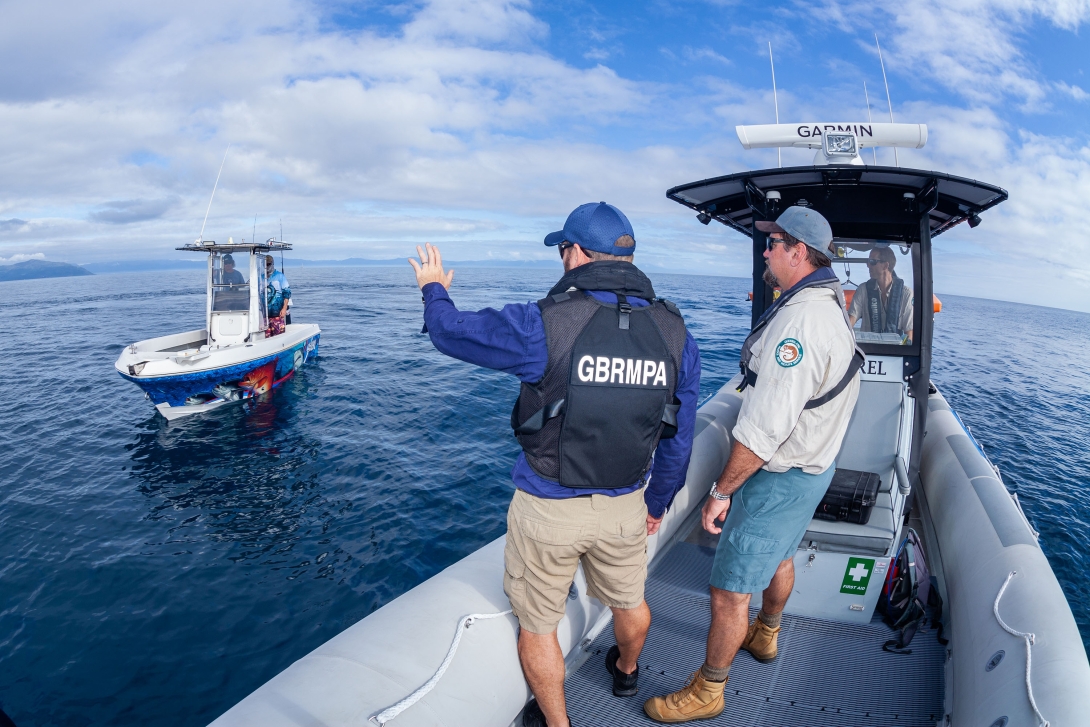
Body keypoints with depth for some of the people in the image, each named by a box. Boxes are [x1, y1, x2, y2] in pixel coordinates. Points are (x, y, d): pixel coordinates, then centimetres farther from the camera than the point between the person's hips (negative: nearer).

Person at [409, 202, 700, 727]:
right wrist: (657, 503, 18)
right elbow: (678, 440, 3)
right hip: (625, 508, 6)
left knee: (537, 624, 19)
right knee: (628, 601, 31)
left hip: (548, 510, -5)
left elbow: (451, 331, -7)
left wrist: (433, 289, 16)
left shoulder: (545, 324, -21)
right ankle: (626, 672, 61)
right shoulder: (675, 334, -6)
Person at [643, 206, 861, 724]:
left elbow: (764, 428, -30)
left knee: (729, 590, 3)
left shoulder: (799, 318, -29)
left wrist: (721, 490, -23)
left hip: (778, 477, -10)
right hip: (814, 466, 10)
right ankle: (764, 637, 54)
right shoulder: (832, 306, 5)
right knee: (778, 557, 30)